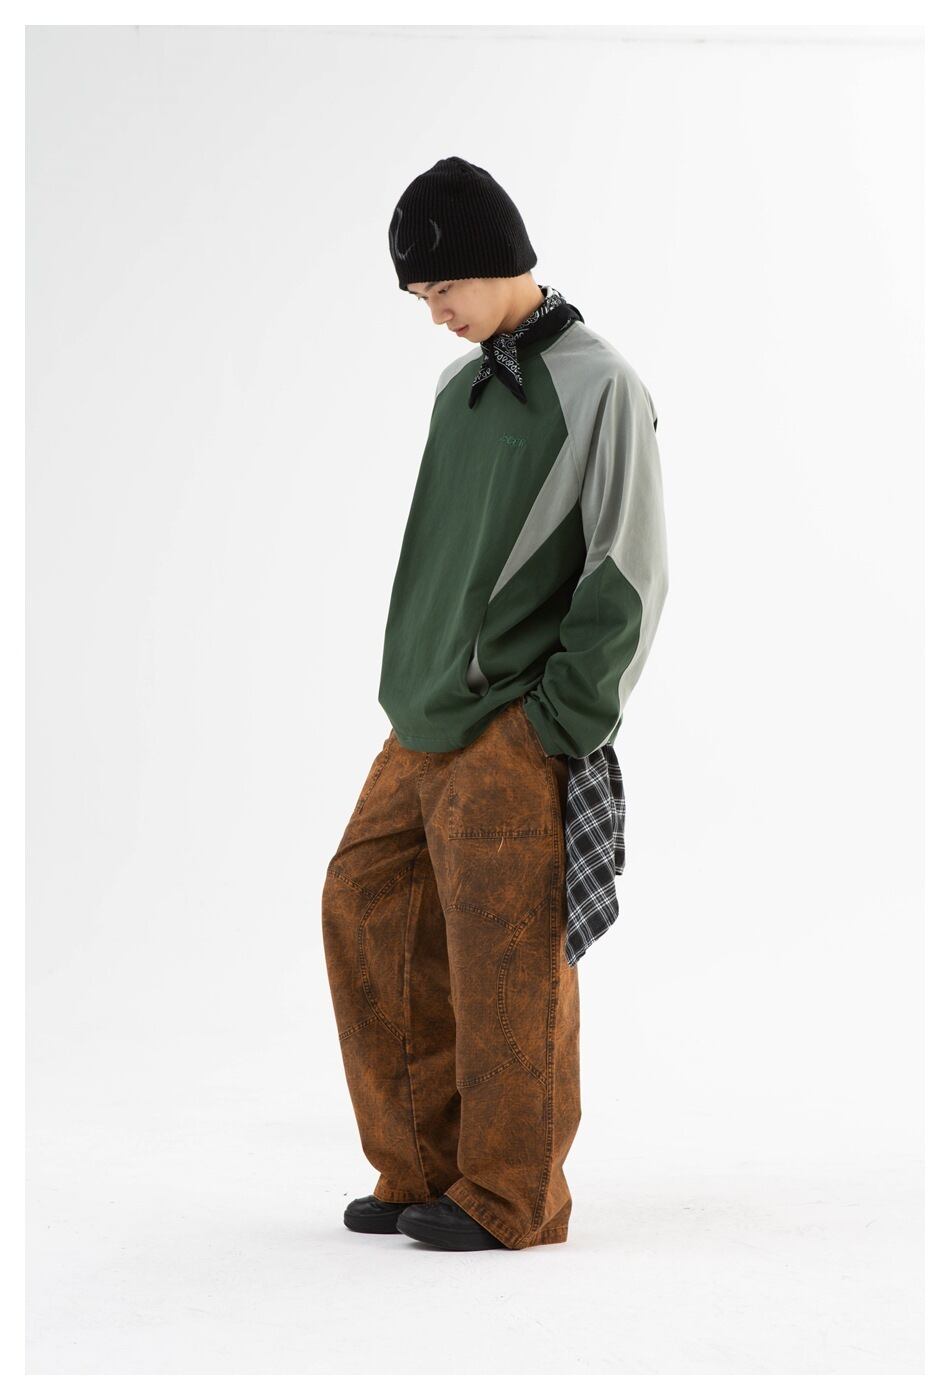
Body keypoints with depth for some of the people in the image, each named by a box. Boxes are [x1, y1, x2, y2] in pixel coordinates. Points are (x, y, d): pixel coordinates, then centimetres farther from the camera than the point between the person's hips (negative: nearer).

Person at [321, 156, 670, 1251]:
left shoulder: (599, 388, -8)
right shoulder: (459, 386, 14)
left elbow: (630, 576, -11)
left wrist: (557, 722, -13)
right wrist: (413, 688, 13)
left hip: (514, 740, -8)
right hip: (424, 728, 8)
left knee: (504, 959, -5)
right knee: (365, 912, 8)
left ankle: (510, 1195, 8)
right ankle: (422, 1170, 19)